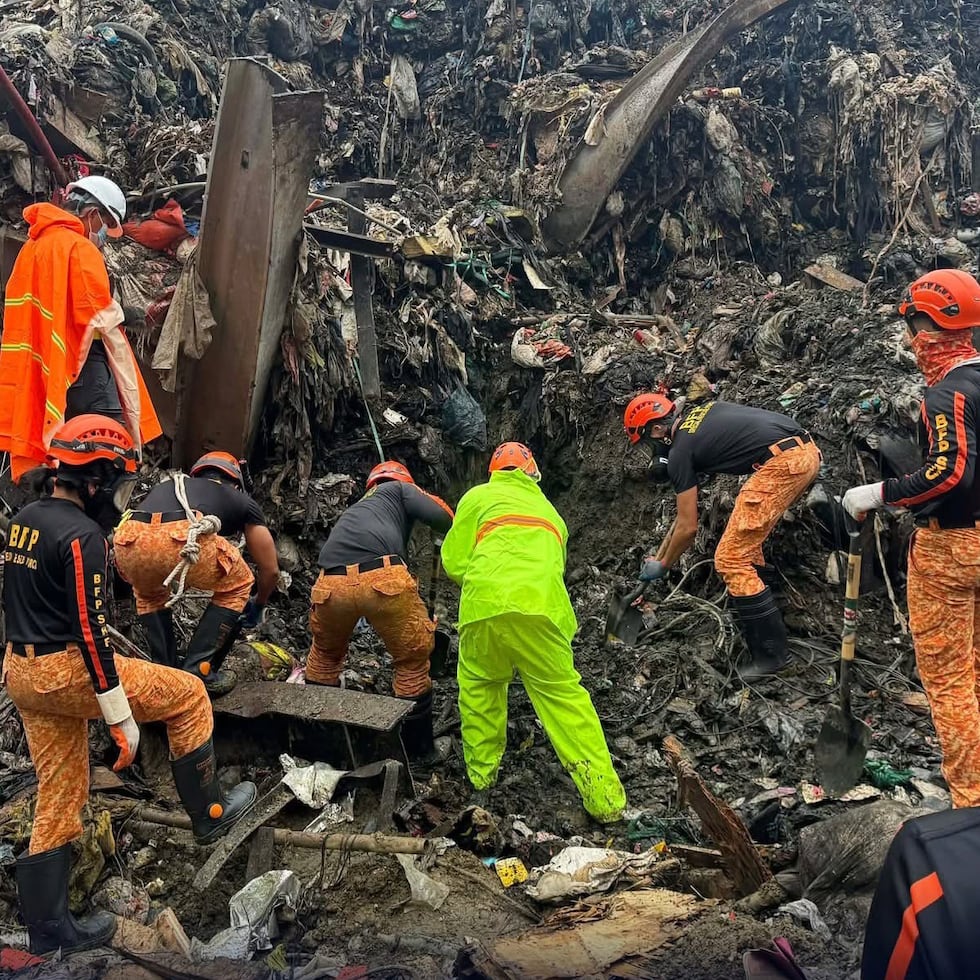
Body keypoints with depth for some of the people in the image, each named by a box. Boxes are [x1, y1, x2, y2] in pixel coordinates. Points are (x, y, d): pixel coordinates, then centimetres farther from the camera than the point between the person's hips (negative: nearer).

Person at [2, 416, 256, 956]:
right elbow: (91, 630, -23)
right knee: (189, 695, 5)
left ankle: (48, 926, 24)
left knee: (59, 796, 16)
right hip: (67, 670, -9)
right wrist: (120, 716, -19)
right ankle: (209, 813, 15)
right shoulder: (82, 536, -20)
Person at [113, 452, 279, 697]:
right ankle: (197, 671, 19)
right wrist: (258, 606, 58)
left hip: (127, 539, 4)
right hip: (182, 539, -4)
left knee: (148, 593, 39)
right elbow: (270, 570, 37)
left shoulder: (167, 485, 43)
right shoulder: (242, 501, 34)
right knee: (236, 586, 26)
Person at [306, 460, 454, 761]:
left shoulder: (356, 508, 41)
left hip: (331, 583, 5)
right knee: (413, 658, 16)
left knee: (325, 653, 33)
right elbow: (440, 516, 6)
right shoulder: (401, 489, 27)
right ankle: (418, 749, 24)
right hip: (382, 577, -5)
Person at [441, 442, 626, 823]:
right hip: (541, 608, 2)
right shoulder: (549, 511, 32)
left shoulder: (479, 497, 20)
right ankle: (605, 798, 5)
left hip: (485, 606, -2)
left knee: (478, 685, 22)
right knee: (562, 694, 7)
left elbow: (454, 562, 16)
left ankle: (481, 770, 31)